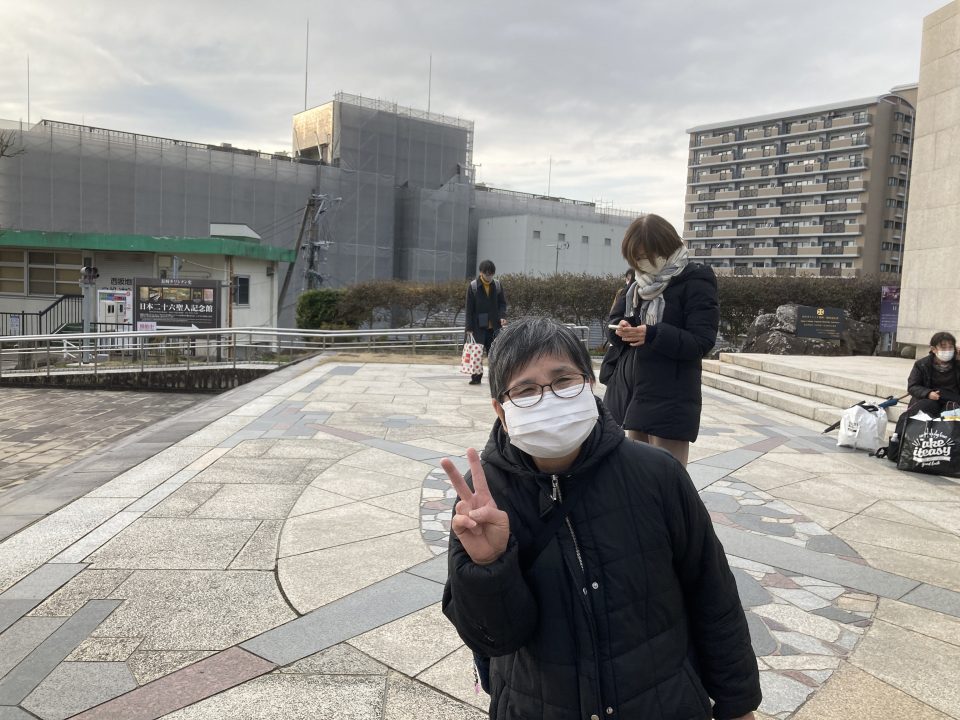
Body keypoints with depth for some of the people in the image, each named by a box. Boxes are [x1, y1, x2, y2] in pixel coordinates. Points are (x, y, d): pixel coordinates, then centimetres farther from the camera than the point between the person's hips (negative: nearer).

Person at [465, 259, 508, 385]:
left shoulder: (497, 285, 4)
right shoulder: (473, 286, -4)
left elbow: (502, 303, 9)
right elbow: (469, 308, -3)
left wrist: (502, 316, -11)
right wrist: (469, 327, -6)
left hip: (494, 325, 2)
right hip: (479, 325, -2)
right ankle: (476, 377, 6)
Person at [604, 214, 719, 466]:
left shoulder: (696, 283, -9)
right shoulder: (640, 281, 12)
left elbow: (701, 342, -16)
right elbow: (614, 319, 14)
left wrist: (653, 334, -27)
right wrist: (621, 328, -10)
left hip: (669, 401, -7)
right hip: (630, 391, 7)